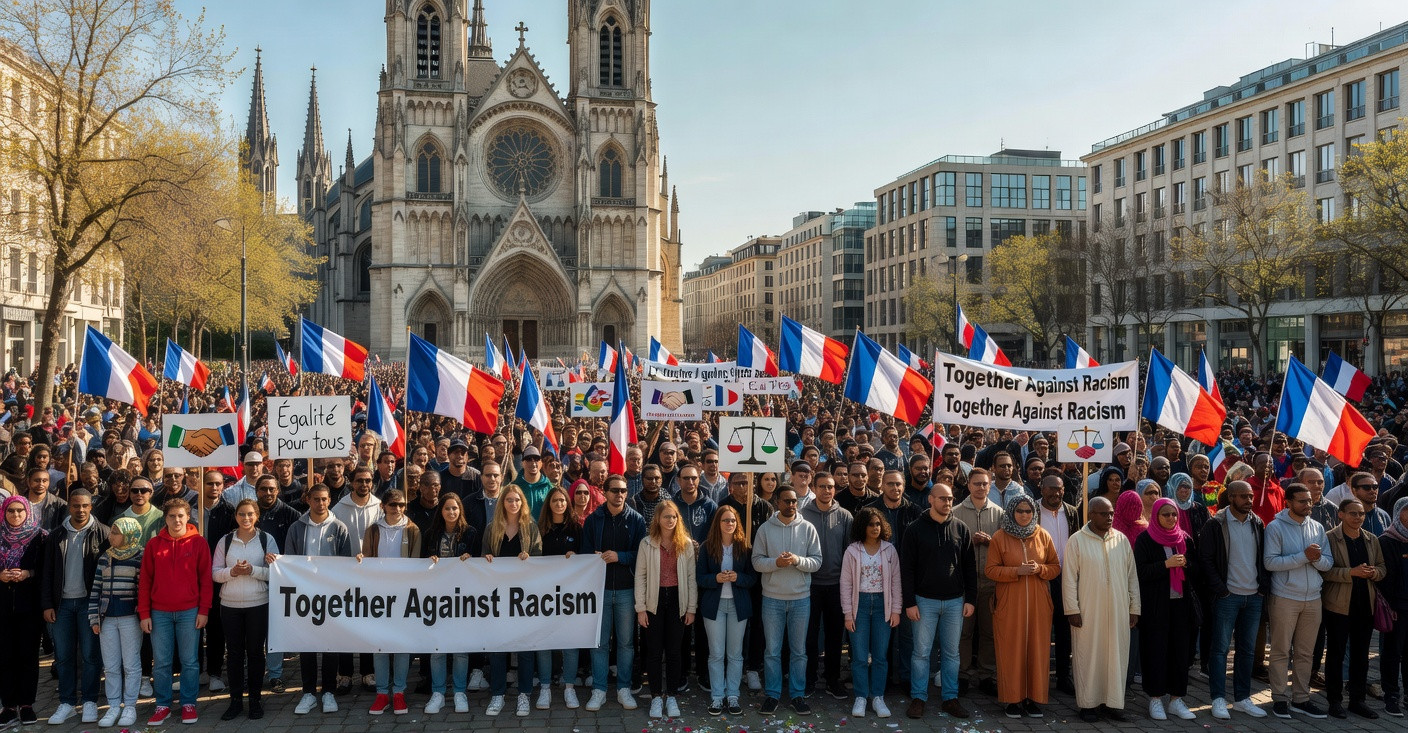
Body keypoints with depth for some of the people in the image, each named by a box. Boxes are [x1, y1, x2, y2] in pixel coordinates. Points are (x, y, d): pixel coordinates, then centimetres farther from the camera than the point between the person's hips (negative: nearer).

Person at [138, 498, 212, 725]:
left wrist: (204, 610, -5)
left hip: (189, 612, -1)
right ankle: (163, 705, 17)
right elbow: (145, 580, 5)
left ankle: (188, 704, 15)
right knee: (161, 662, 6)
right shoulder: (154, 544, 4)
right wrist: (144, 613, 0)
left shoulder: (198, 542, -1)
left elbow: (206, 578, 0)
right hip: (160, 613, 2)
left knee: (190, 661, 4)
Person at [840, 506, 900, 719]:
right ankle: (860, 698, 10)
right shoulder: (852, 551, -1)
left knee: (880, 655, 5)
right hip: (860, 603, -1)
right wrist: (848, 614, -5)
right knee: (860, 655, 0)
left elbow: (895, 582, 5)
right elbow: (846, 584, -1)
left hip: (882, 604, 1)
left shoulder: (889, 550, 3)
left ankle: (878, 697, 15)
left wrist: (896, 610, 0)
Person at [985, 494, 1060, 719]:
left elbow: (1055, 567, 9)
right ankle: (1013, 698, 10)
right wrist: (1017, 571, -15)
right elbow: (990, 570, -2)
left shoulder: (1043, 536, 6)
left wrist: (1040, 569, -11)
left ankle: (1034, 698, 13)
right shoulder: (999, 537, 0)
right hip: (1009, 604, -2)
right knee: (1011, 649, 0)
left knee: (1037, 648, 3)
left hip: (1038, 603, 2)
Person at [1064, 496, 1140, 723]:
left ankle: (1113, 702, 17)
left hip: (1118, 611, 3)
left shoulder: (1122, 540, 7)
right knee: (1088, 656, 3)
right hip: (1088, 611, -3)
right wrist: (1072, 609, -8)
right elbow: (1069, 578, -5)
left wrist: (1134, 607, 8)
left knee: (1117, 655, 6)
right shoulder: (1077, 540, -4)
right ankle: (1088, 704, 12)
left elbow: (1132, 576, 11)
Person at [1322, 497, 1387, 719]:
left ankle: (1358, 700, 22)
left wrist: (1374, 572, -7)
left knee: (1361, 653, 11)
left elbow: (1382, 566, 15)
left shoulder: (1372, 540, 10)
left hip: (1366, 605, 5)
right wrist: (1351, 572, -23)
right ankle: (1335, 700, 13)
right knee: (1336, 653, 4)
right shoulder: (1329, 538, -8)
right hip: (1338, 604, -5)